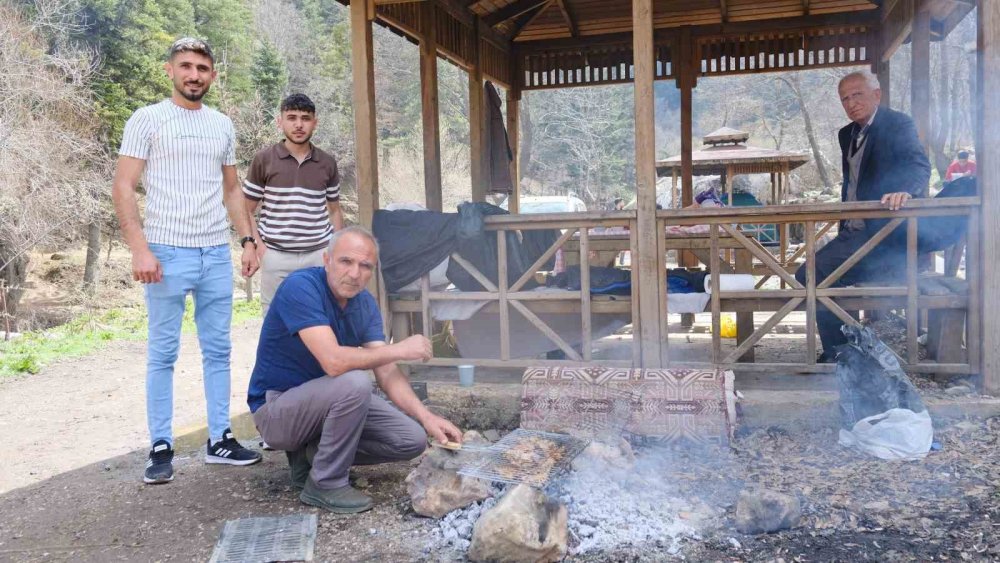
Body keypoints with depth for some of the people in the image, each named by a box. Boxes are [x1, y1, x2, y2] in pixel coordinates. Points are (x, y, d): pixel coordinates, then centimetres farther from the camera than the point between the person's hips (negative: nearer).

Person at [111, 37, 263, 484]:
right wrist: (140, 249, -16)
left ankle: (219, 440, 17)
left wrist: (247, 240, 9)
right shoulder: (147, 120, -1)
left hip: (217, 254, 5)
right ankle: (161, 447, 11)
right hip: (168, 252, -4)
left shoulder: (222, 126, 13)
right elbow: (123, 188, -6)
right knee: (163, 353, 2)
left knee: (217, 350, 8)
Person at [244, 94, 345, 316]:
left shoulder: (327, 163, 8)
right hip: (276, 256, -1)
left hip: (319, 255, 2)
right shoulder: (263, 160, 2)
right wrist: (257, 245, -6)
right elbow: (246, 210, 7)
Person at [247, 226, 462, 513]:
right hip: (276, 409, -7)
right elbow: (333, 362, -36)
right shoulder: (300, 287, -25)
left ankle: (313, 453, 9)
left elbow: (387, 374, -6)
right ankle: (325, 484, -15)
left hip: (327, 401, 7)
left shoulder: (365, 303, -2)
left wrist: (428, 418, -19)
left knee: (412, 439, -4)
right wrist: (399, 349, -25)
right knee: (355, 382, -34)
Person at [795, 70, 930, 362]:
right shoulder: (848, 134, 17)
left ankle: (837, 354, -7)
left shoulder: (898, 124, -6)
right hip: (853, 233, 9)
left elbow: (919, 165, -24)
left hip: (881, 233, -9)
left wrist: (904, 189, -45)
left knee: (810, 276, -21)